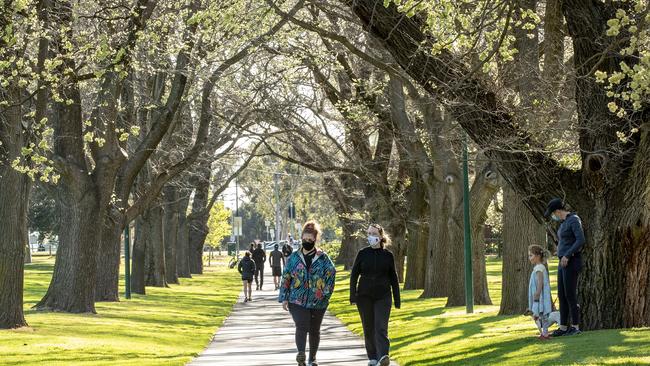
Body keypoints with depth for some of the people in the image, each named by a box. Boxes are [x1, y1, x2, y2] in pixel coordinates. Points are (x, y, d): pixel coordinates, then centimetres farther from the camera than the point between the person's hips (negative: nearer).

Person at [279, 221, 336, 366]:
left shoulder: (323, 258, 1)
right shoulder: (294, 257, 4)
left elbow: (331, 273, 2)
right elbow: (286, 278, 6)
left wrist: (326, 293, -8)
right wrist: (284, 298, 2)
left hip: (317, 301, 1)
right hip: (297, 301, -1)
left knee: (314, 330, 11)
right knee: (301, 326, -20)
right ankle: (301, 354, -32)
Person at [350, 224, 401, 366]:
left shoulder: (387, 255, 2)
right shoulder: (362, 253, 2)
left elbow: (393, 278, 7)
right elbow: (354, 275, 3)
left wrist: (397, 299, 5)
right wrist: (353, 296, -5)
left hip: (383, 297, -1)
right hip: (365, 297, 1)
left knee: (381, 327, -14)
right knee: (368, 329, 8)